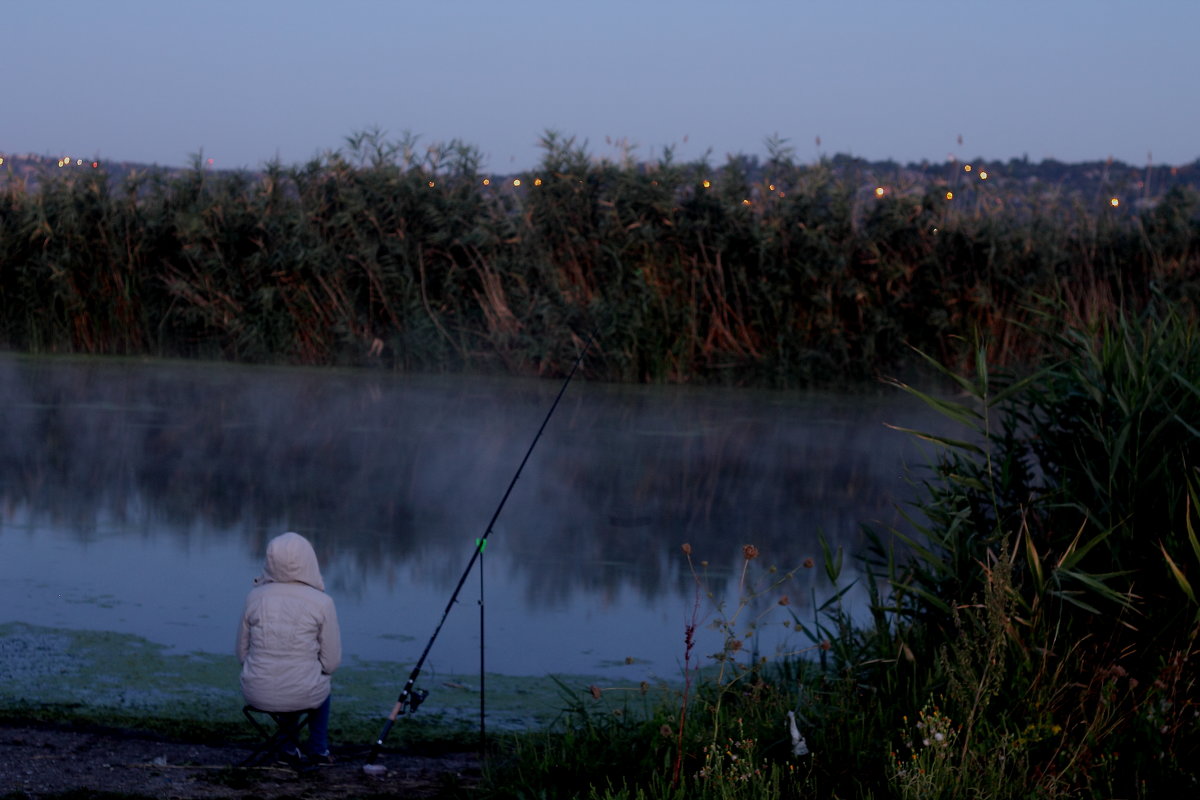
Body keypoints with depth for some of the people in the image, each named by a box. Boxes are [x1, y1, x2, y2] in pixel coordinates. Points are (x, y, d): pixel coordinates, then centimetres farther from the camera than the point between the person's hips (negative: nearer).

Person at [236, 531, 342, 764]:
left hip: (257, 694, 2)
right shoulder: (322, 603, -13)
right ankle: (318, 750, 44)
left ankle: (290, 748, 46)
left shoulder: (255, 597, -6)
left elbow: (242, 651, 3)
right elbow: (331, 660, -7)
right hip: (304, 696, -2)